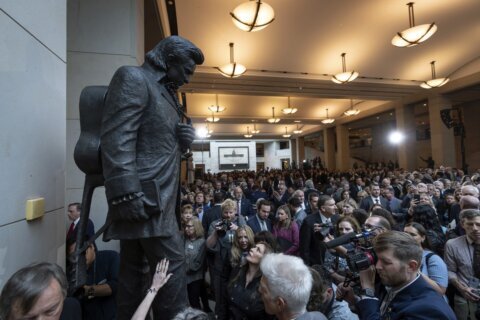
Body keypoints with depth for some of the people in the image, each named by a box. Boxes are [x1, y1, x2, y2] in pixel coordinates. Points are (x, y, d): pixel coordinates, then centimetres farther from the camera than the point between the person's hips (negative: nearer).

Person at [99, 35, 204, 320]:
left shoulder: (166, 92, 23)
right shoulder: (133, 78, -4)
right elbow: (116, 139, -16)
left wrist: (185, 139, 4)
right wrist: (126, 192, -22)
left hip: (154, 196, 9)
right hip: (145, 195, -9)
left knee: (136, 268, 15)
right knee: (172, 262, -3)